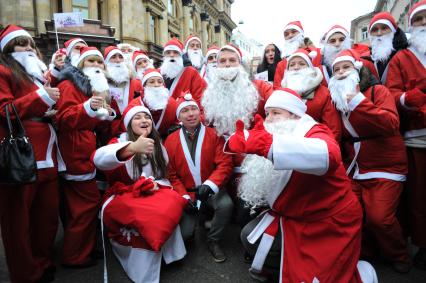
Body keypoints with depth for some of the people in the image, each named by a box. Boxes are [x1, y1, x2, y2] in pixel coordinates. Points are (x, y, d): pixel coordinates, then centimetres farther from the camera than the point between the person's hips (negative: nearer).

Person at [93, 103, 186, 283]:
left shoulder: (156, 145, 9)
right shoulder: (120, 142, -7)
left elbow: (165, 177, 16)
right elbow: (98, 159, -32)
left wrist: (157, 184, -11)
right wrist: (132, 147, -51)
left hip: (152, 195, 4)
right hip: (123, 198, -4)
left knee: (170, 205, -28)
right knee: (147, 216, -33)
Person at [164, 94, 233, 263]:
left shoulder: (214, 135, -5)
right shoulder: (171, 141, -2)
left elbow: (225, 164, -13)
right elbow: (171, 174, -1)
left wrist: (209, 185, -28)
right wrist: (184, 197, -11)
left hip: (210, 189, 0)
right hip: (186, 192, 0)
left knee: (226, 204, -30)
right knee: (185, 232, -13)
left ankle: (213, 241, -1)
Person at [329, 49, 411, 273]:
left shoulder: (378, 91, -6)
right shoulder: (337, 98, 8)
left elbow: (390, 124, -25)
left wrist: (358, 100, -25)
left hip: (385, 167, -5)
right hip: (354, 169, 5)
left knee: (379, 217, -12)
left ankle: (399, 257, 18)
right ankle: (363, 253, 24)